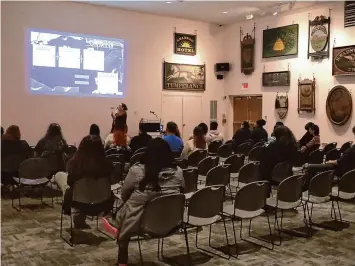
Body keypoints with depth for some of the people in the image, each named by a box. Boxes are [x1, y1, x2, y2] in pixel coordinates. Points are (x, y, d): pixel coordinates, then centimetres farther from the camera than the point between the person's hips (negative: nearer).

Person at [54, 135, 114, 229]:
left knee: (59, 175, 22)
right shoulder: (106, 165, -22)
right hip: (100, 203, 1)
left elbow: (70, 182, -6)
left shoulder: (74, 163, -25)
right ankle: (80, 220, 49)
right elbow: (107, 185, -3)